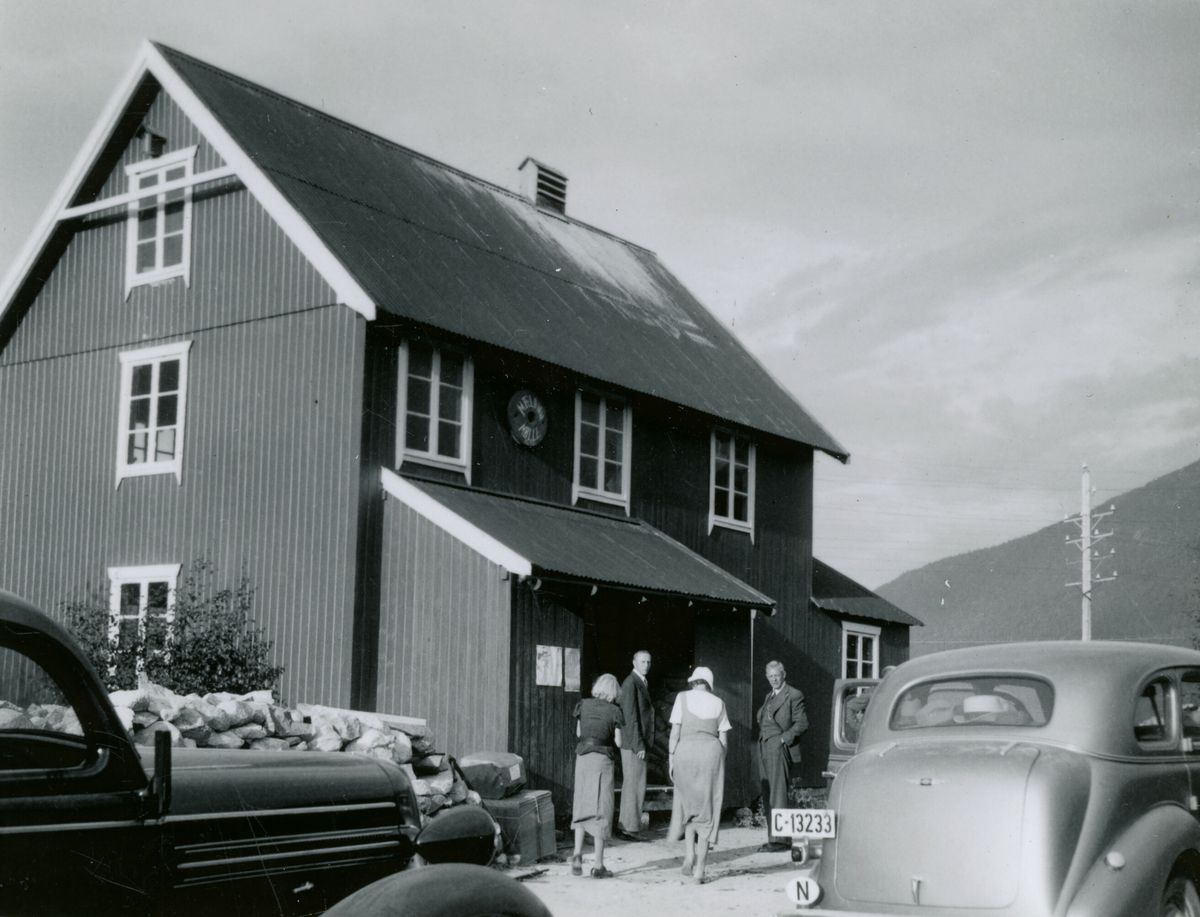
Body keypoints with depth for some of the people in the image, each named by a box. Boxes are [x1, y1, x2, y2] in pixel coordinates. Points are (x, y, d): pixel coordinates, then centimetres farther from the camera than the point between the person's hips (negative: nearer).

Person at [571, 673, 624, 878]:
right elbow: (618, 742, -5)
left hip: (583, 756, 3)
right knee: (601, 809, 3)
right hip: (603, 759, -3)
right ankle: (598, 865, 5)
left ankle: (577, 853, -2)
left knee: (581, 807, 16)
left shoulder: (583, 705, 4)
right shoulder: (614, 711, -5)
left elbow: (578, 732, 13)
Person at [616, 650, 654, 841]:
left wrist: (643, 743, 18)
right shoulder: (631, 684, -13)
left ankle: (624, 826, 18)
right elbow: (630, 716, -18)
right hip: (633, 744, -10)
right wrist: (638, 745, -20)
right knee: (635, 786, -8)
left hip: (638, 743, 10)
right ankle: (630, 828, -4)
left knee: (631, 786, 13)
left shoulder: (641, 683, 18)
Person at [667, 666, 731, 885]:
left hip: (685, 751, -1)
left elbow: (676, 730, -2)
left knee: (688, 804, 18)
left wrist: (671, 756, 2)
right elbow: (723, 737, 9)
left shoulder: (683, 697, 6)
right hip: (711, 751, 1)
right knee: (707, 811, 4)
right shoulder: (718, 702, 12)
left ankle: (689, 855, 2)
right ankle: (699, 870, 1)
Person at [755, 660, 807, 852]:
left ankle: (779, 838, -13)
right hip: (764, 748, 8)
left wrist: (785, 737, -15)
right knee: (768, 795, 8)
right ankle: (773, 837, 12)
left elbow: (802, 723, -8)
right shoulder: (769, 697, 22)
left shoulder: (793, 696, -3)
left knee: (778, 793, -12)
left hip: (779, 748, -8)